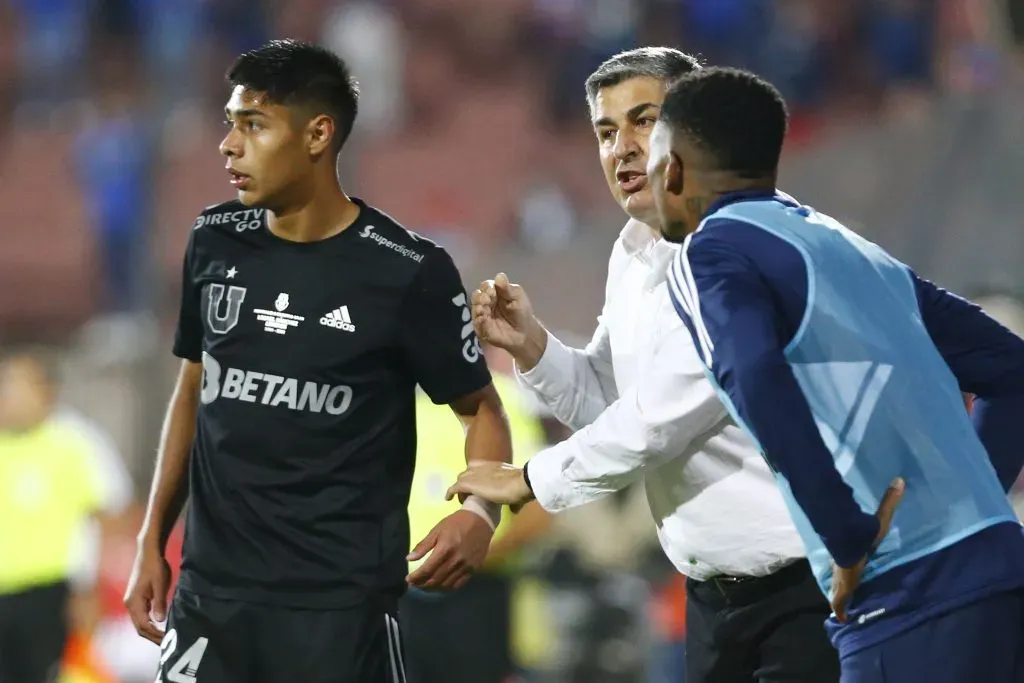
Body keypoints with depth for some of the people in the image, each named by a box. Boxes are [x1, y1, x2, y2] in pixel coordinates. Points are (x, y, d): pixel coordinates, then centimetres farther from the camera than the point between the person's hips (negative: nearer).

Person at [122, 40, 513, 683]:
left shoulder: (407, 272, -10)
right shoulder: (216, 243, 4)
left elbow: (480, 407, -1)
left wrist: (481, 512, -21)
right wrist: (152, 542, 12)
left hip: (339, 604, -4)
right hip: (210, 592, 4)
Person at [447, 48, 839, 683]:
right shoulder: (631, 255, 11)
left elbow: (666, 414, -20)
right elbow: (608, 405, 20)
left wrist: (533, 480, -9)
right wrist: (529, 344, 1)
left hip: (805, 590, -8)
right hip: (713, 597, 8)